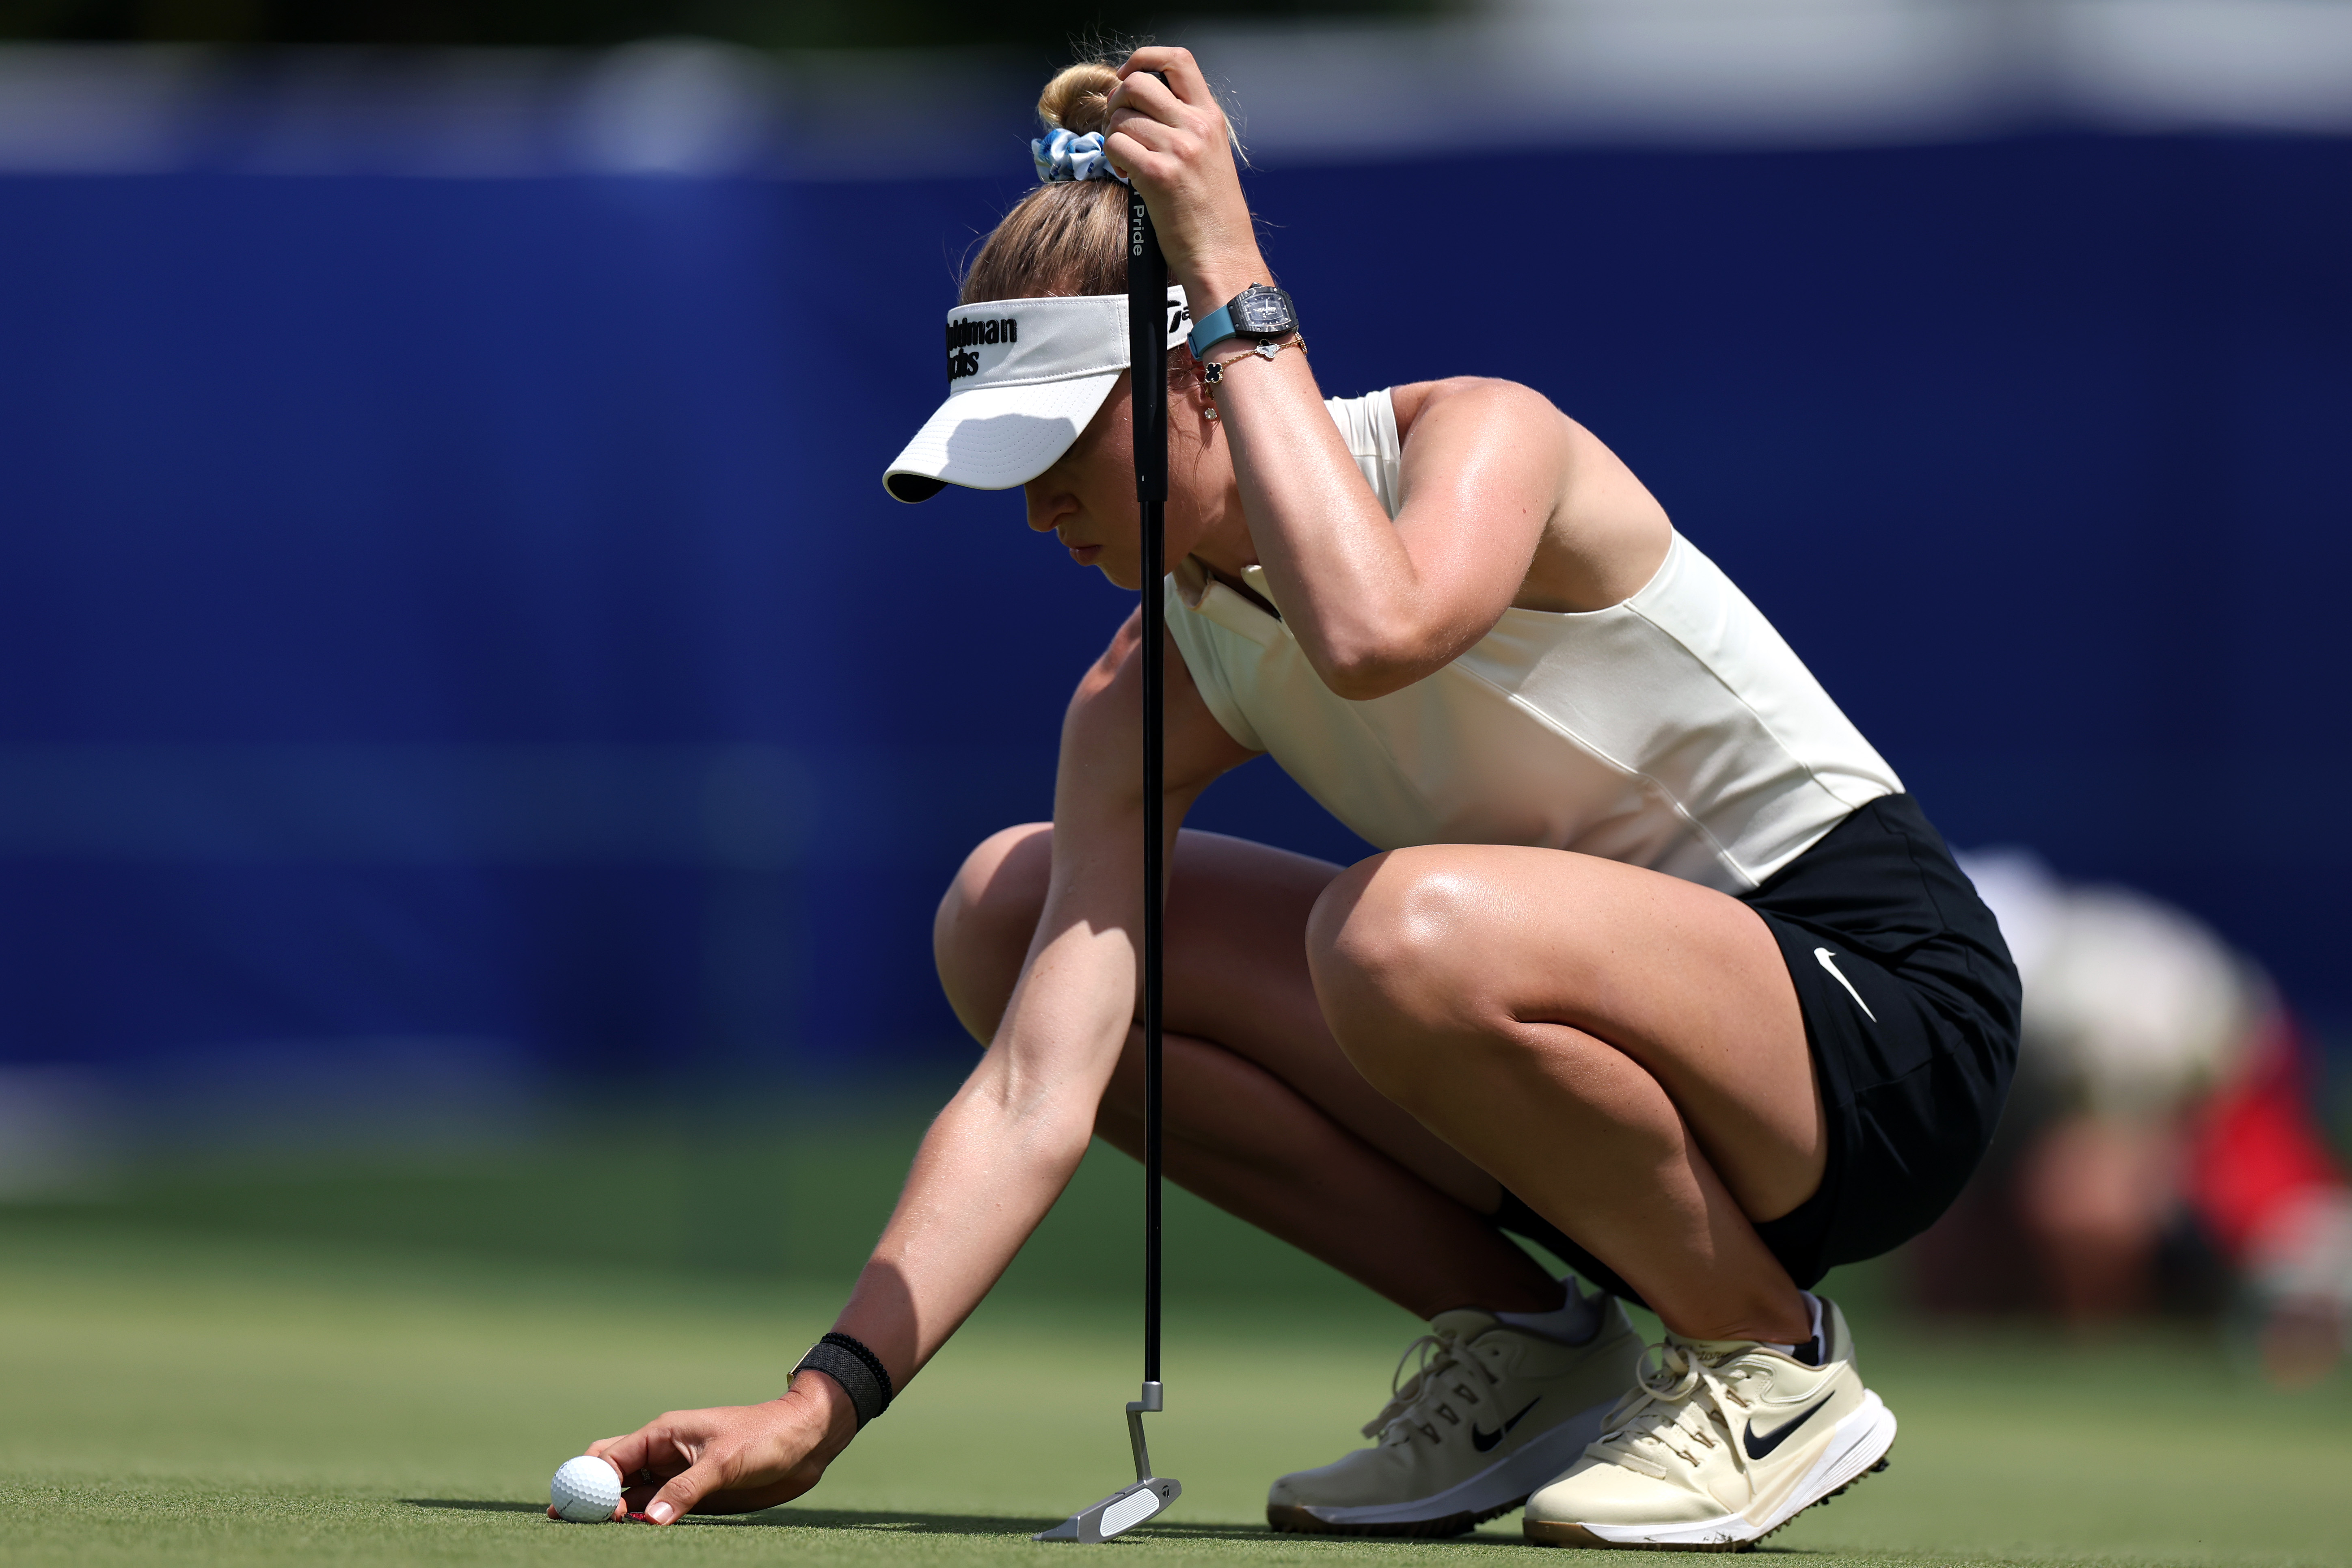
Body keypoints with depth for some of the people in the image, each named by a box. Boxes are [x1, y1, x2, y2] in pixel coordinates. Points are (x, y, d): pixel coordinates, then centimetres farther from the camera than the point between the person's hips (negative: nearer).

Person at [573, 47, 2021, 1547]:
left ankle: (1772, 1363, -12)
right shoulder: (1150, 701, -3)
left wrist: (1236, 285, -36)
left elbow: (1373, 634, -45)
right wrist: (828, 1400, -21)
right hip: (1620, 1022, 7)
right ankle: (1526, 1344, 3)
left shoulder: (1485, 435, -19)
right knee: (1009, 910, 0)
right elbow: (1035, 1092, -10)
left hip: (1884, 996, -7)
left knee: (1406, 931, -38)